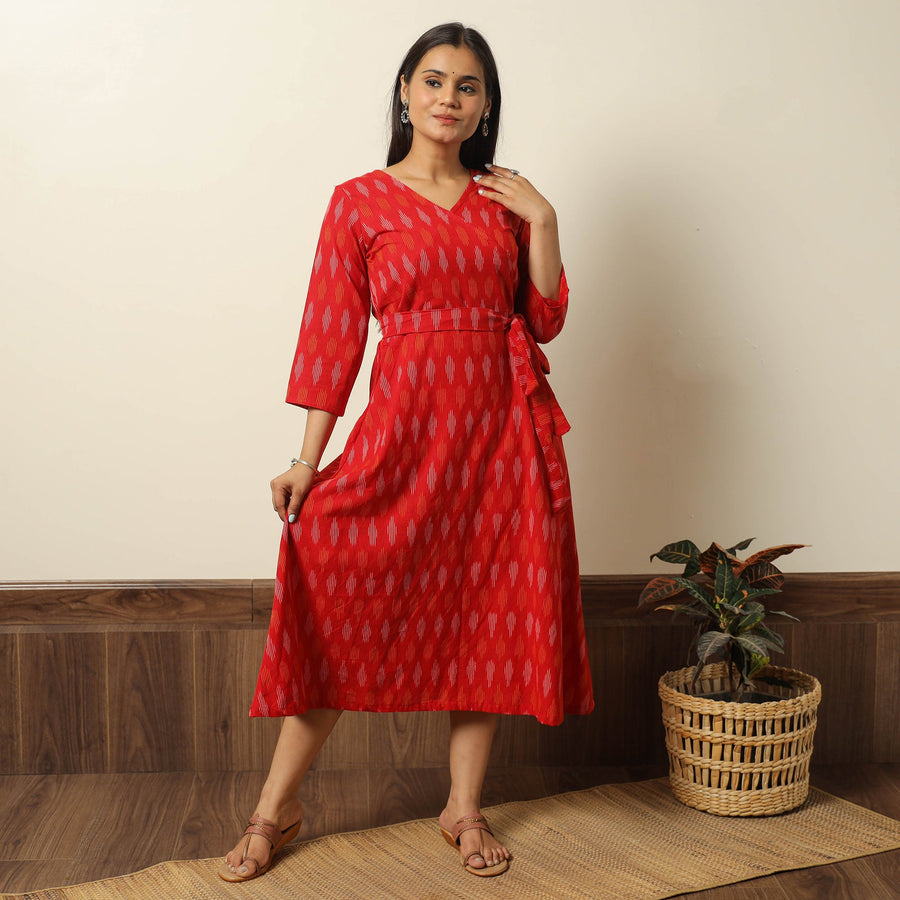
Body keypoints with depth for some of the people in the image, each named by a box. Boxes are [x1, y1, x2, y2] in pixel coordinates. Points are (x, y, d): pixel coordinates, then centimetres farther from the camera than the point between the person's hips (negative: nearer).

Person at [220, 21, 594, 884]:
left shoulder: (505, 202, 12)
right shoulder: (360, 201, 3)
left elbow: (545, 321, 8)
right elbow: (333, 332, -2)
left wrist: (543, 222, -2)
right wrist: (308, 458, -6)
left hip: (500, 426, 3)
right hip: (404, 423, -3)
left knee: (489, 609, 6)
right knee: (341, 596, -6)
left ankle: (464, 805, 21)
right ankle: (275, 809, 10)